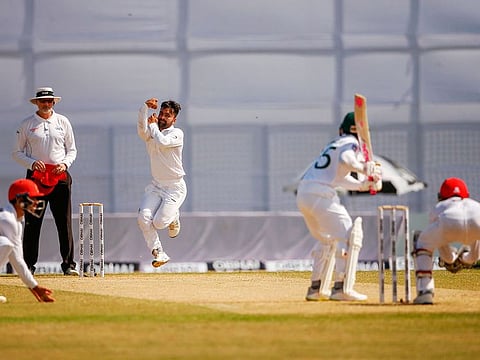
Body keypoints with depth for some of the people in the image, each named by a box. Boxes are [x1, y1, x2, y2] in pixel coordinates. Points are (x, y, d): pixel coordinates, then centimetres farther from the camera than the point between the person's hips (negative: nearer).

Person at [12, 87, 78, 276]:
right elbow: (17, 152, 7)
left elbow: (72, 150, 15)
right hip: (36, 174, -1)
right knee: (32, 223, -2)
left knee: (64, 221, -3)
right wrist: (32, 162, -11)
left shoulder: (63, 122, 9)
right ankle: (28, 265, 3)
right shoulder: (27, 124, 5)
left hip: (60, 175, 1)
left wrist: (65, 163, -5)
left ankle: (68, 264, -1)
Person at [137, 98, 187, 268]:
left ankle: (173, 216, 21)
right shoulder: (150, 133, 6)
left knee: (159, 222, -15)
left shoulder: (177, 134, -7)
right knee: (144, 218, -16)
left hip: (175, 188, -4)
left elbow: (162, 142, -26)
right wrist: (145, 107, -31)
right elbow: (142, 129, -18)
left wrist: (153, 125, -12)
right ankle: (158, 253, -4)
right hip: (156, 186, 4)